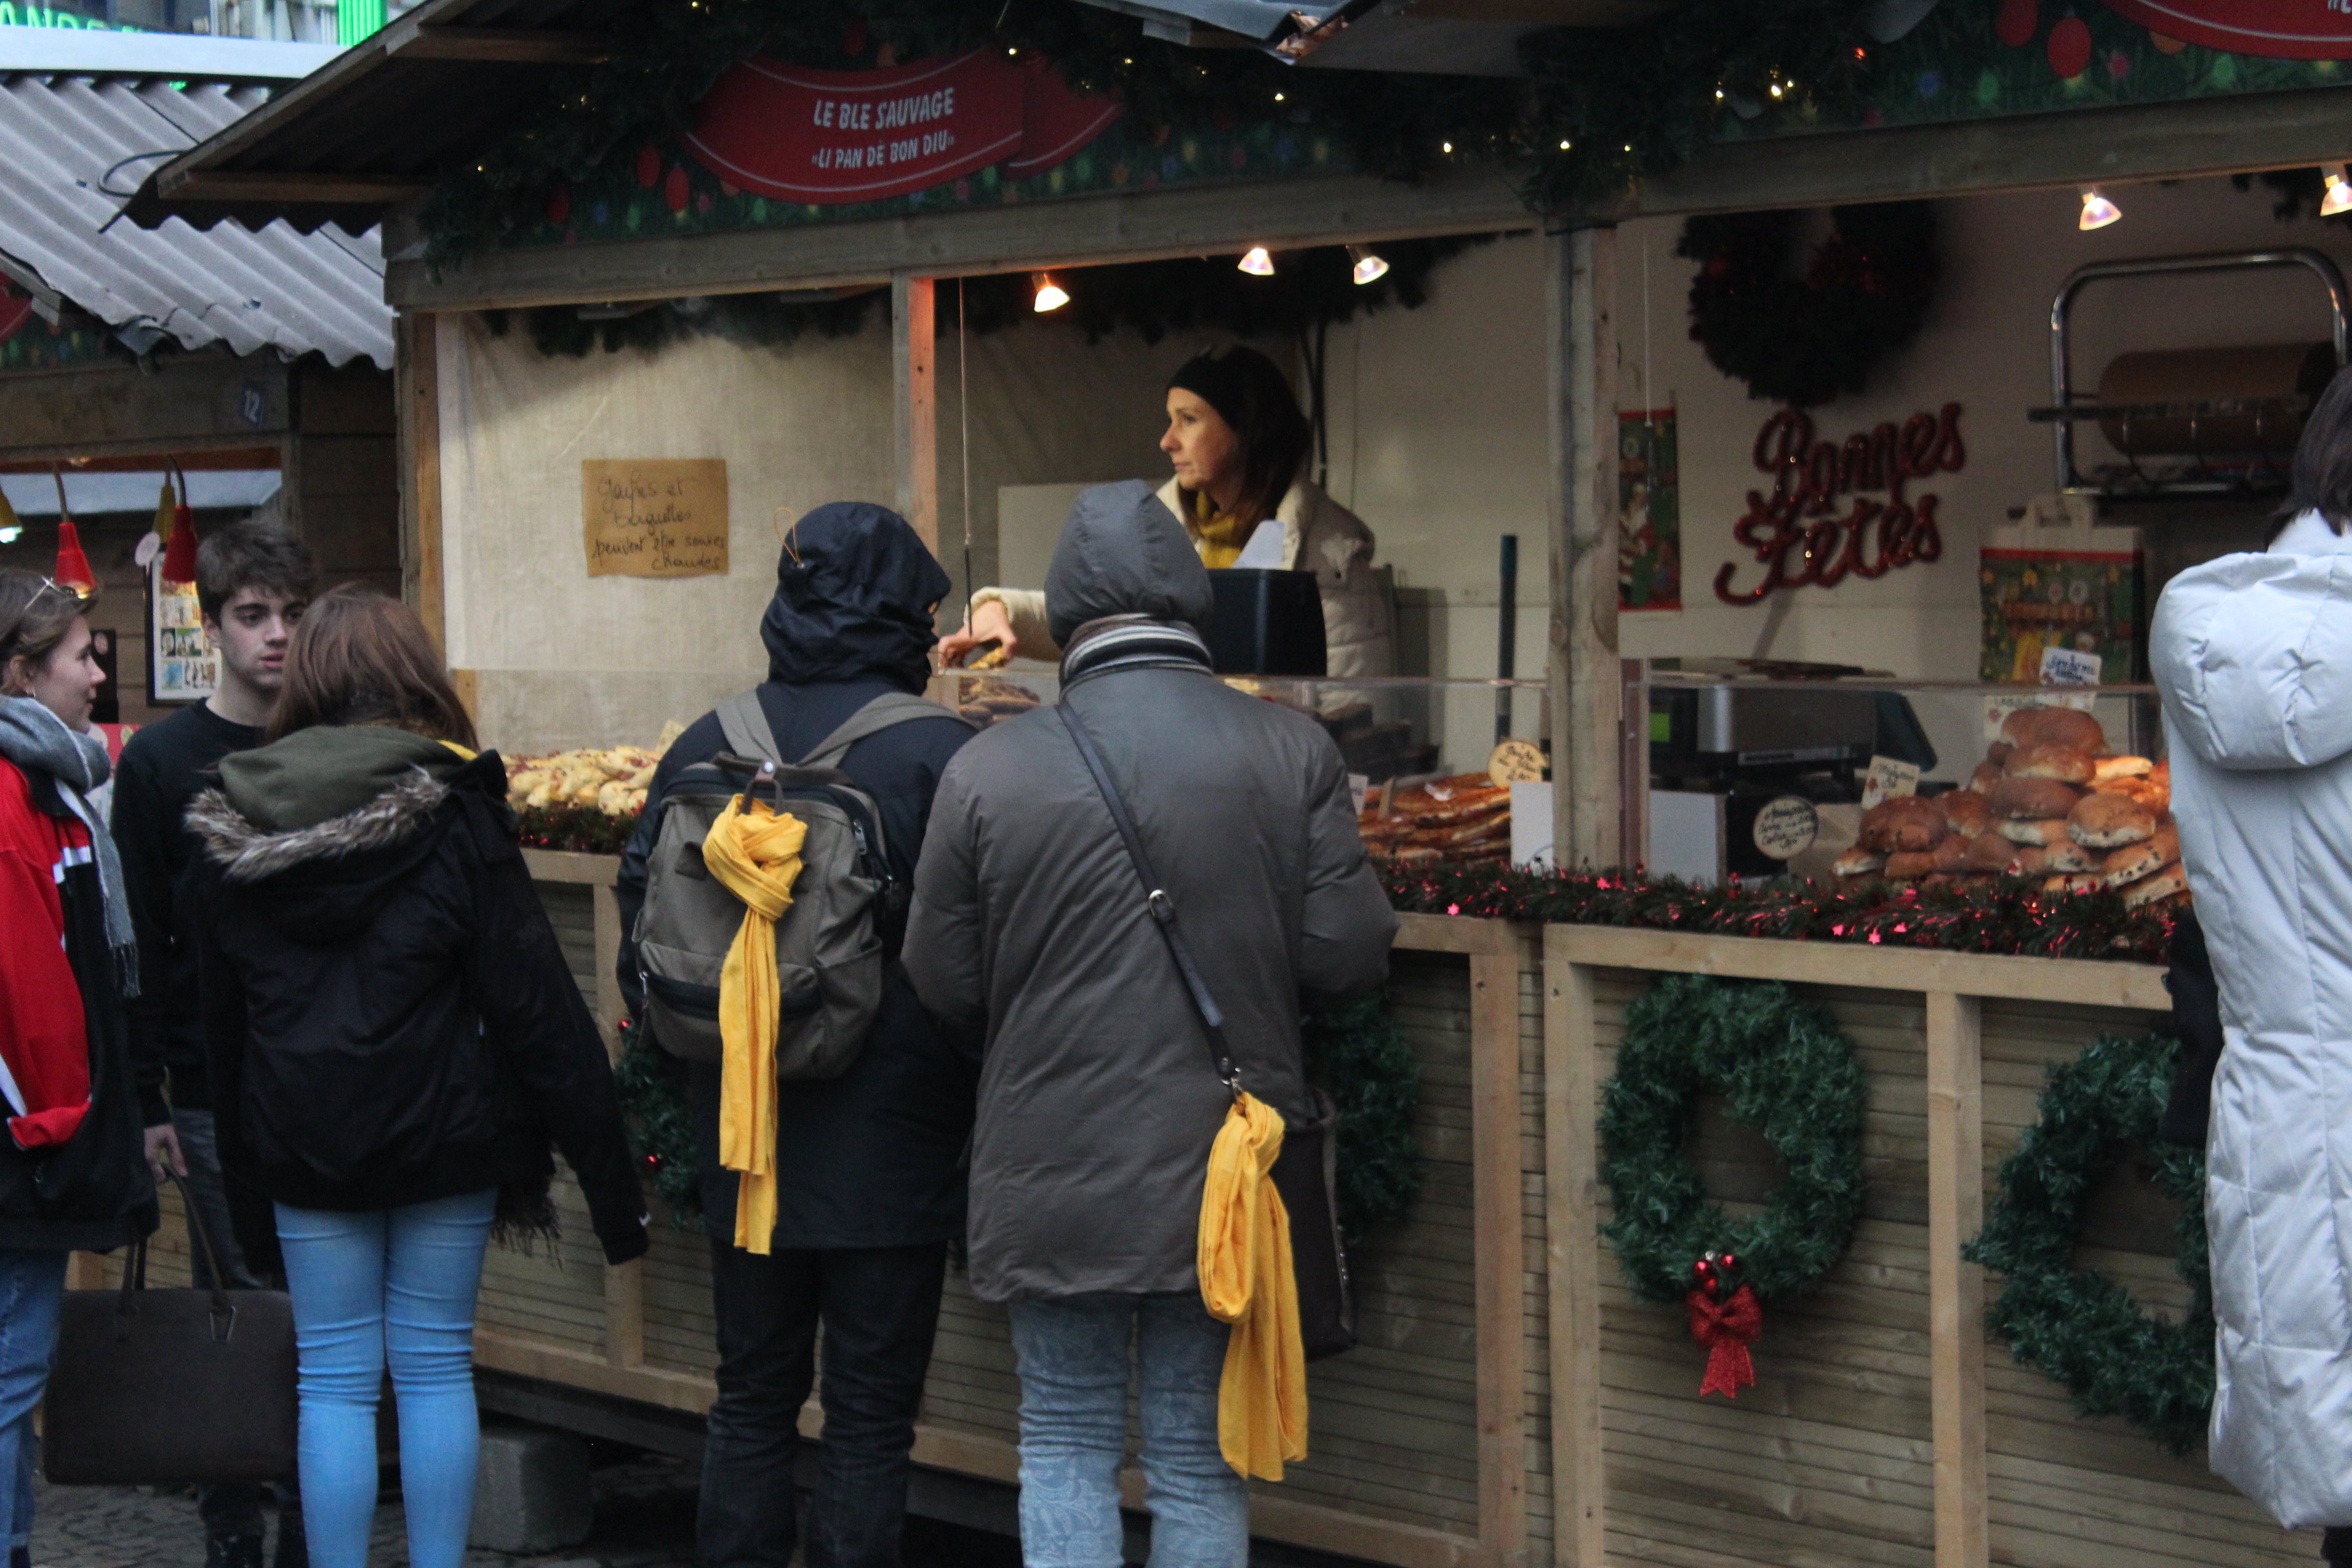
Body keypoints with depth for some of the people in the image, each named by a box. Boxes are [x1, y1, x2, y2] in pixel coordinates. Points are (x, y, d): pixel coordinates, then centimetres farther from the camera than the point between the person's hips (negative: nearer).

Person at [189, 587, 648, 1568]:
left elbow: (221, 1020, 8)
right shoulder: (453, 818, -8)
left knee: (333, 1382, 7)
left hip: (304, 1148, 2)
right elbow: (536, 1008, -10)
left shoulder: (232, 834, 1)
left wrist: (246, 1181, 16)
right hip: (442, 1138, -2)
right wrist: (606, 1168, -7)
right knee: (435, 1368, 8)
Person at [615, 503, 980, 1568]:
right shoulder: (939, 754, -13)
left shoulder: (703, 749, 2)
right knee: (871, 1419, 4)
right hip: (890, 1147, -4)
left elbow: (642, 934, 9)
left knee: (751, 1402, 16)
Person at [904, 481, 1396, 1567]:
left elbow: (942, 984, 1)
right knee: (1200, 1458, 11)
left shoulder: (989, 768, -7)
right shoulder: (1291, 753, -6)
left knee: (1065, 1444, 12)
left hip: (1053, 1180, -1)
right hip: (1224, 1176, 1)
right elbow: (1347, 959, -6)